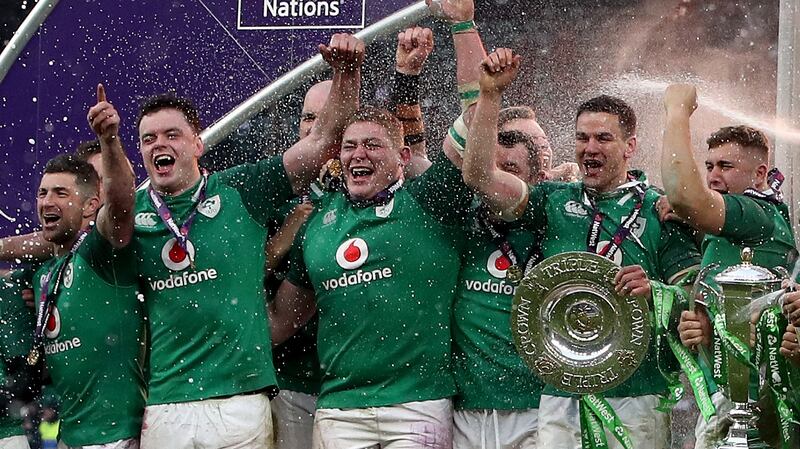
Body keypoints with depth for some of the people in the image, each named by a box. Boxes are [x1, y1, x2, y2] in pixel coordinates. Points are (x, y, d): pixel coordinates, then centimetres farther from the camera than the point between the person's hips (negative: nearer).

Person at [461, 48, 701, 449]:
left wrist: (656, 291, -21)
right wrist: (490, 94, -4)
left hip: (633, 397, -2)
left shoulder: (657, 212, 4)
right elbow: (478, 174, 1)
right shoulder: (554, 202, 13)